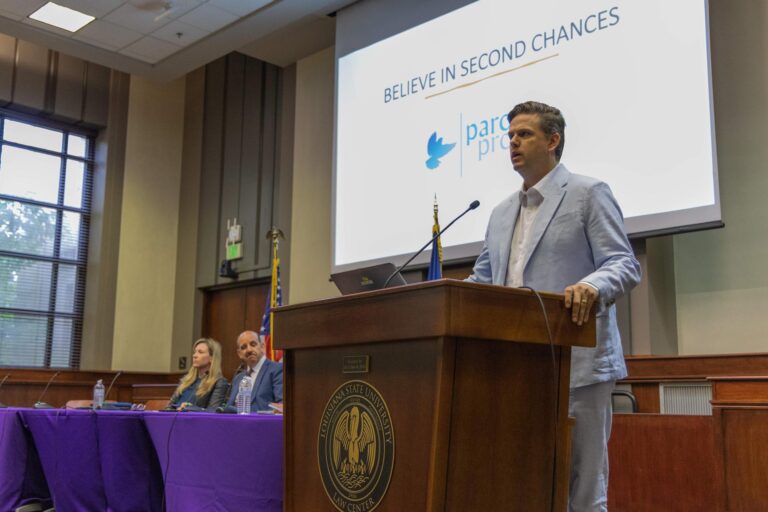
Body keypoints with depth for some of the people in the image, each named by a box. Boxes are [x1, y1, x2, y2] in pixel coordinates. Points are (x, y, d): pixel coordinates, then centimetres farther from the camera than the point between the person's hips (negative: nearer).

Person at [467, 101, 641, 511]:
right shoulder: (501, 213, 19)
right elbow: (481, 279, 21)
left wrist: (592, 285, -30)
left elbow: (624, 265, -8)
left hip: (577, 365, -6)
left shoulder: (588, 193, 0)